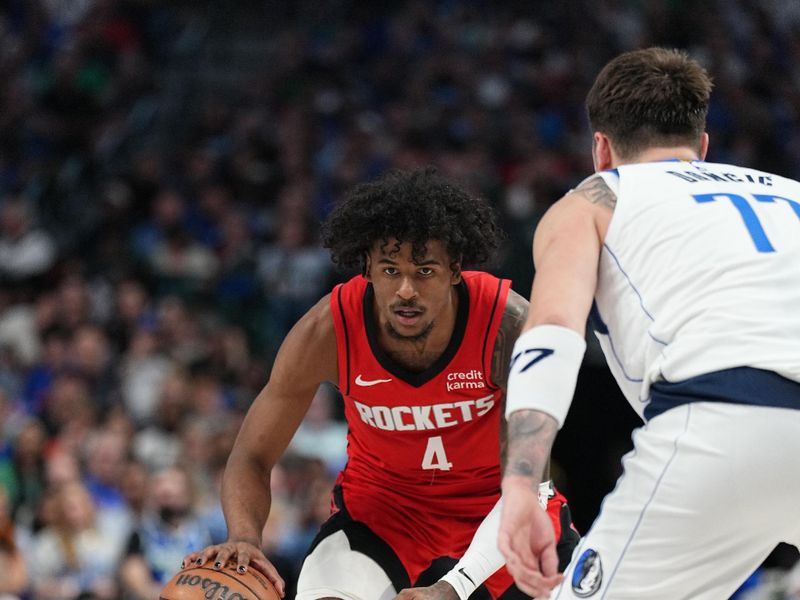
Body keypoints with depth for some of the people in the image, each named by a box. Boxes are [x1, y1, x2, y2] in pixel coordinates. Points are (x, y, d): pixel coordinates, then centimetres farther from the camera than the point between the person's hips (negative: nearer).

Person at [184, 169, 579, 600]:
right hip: (380, 501, 0)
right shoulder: (328, 330, -26)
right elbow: (251, 457, -17)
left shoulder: (507, 323, -29)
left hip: (495, 497, 1)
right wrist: (244, 537, -40)